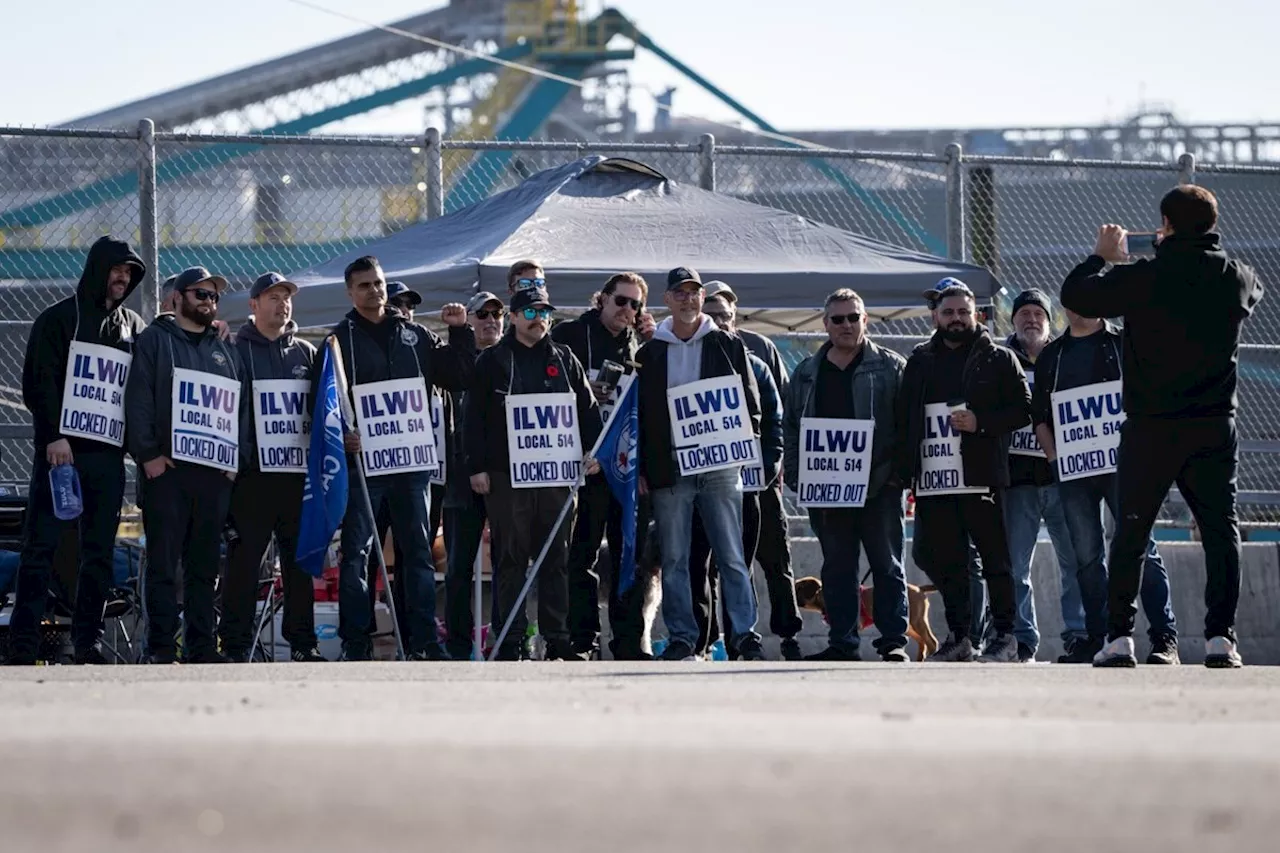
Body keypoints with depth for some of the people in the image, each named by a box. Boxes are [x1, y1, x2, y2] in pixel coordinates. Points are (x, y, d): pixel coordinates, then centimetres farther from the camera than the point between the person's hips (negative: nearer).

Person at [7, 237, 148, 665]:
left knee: (99, 551, 2)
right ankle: (23, 642, -9)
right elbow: (39, 381, -4)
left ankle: (89, 641, 4)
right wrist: (53, 436, -14)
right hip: (61, 448, -5)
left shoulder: (134, 327, 18)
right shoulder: (60, 318, 4)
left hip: (109, 453, 5)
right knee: (41, 545, -7)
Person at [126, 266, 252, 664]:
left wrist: (239, 459, 7)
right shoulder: (156, 340, 6)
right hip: (167, 468, -5)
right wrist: (147, 453, -12)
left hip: (216, 472, 5)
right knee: (163, 563, -6)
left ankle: (201, 645, 7)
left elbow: (242, 409, 20)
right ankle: (162, 646, -5)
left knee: (204, 566, 5)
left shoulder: (227, 352, 22)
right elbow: (138, 399, -3)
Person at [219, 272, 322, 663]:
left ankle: (302, 641, 11)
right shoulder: (236, 351, 5)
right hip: (253, 472, -4)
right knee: (245, 561, -5)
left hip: (299, 471, 4)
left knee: (301, 559, 6)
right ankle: (236, 644, -3)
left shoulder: (306, 353, 17)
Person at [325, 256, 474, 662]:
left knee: (418, 550, 5)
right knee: (356, 552, -2)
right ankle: (355, 641, 1)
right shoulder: (340, 340, 3)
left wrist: (460, 333, 5)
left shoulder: (414, 336, 13)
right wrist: (338, 435, -17)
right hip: (362, 460, -3)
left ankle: (423, 639, 8)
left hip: (412, 460, 3)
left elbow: (458, 377, 17)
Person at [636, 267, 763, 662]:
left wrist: (748, 437, -7)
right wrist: (641, 467, 3)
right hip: (669, 468, 1)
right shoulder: (650, 353, 10)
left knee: (732, 557, -3)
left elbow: (749, 397, 10)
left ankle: (745, 634, -2)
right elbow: (639, 414, 10)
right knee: (673, 560, 2)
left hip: (720, 466, -1)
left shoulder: (727, 345, 8)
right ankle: (681, 638, 6)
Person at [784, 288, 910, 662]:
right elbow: (791, 428, 15)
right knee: (837, 568, 7)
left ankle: (893, 641, 2)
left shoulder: (890, 367, 3)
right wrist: (796, 476, 4)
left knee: (886, 565, -1)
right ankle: (841, 642, 11)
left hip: (878, 487, -4)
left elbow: (908, 424, -1)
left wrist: (899, 473, -10)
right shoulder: (807, 374, 13)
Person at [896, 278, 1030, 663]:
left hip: (981, 479, -4)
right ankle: (958, 637, 13)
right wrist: (904, 469, 11)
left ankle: (1005, 637, -1)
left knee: (994, 558, -4)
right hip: (934, 482, 4)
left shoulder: (998, 359, 5)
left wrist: (980, 422, -13)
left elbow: (1023, 410, 0)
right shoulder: (920, 362, 17)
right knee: (946, 563, 6)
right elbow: (903, 418, 20)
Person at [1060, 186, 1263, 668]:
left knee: (1131, 533, 5)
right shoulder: (1235, 279, 2)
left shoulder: (1144, 277, -11)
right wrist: (1199, 251, 32)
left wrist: (1102, 256, 15)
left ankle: (1119, 637, 2)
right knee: (1220, 529, 3)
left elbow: (1075, 295, -2)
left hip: (1150, 429, -2)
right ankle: (1221, 636, -5)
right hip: (1215, 429, 2)